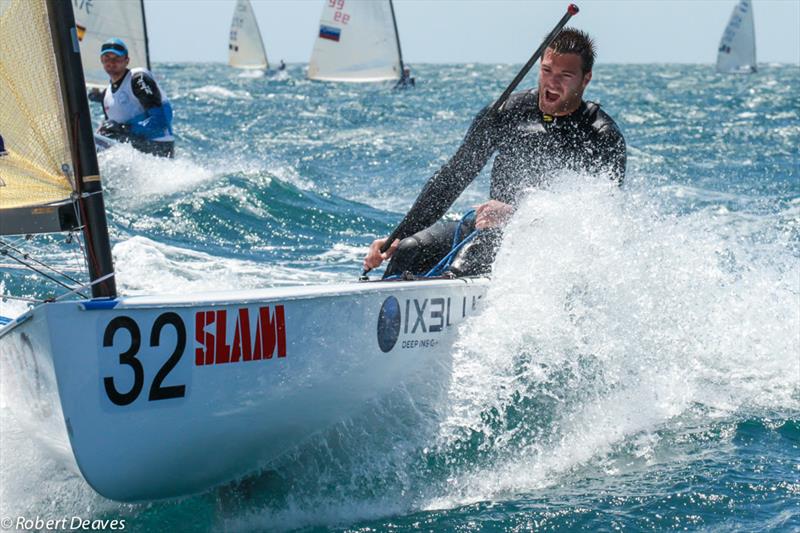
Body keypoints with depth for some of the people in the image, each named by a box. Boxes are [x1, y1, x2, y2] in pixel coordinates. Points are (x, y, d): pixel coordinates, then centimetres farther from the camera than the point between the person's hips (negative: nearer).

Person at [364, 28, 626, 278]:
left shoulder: (603, 138, -8)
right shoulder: (506, 113, 4)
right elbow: (452, 178, 7)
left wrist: (513, 214, -29)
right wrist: (397, 237, 0)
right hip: (492, 227, 5)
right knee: (410, 249, -20)